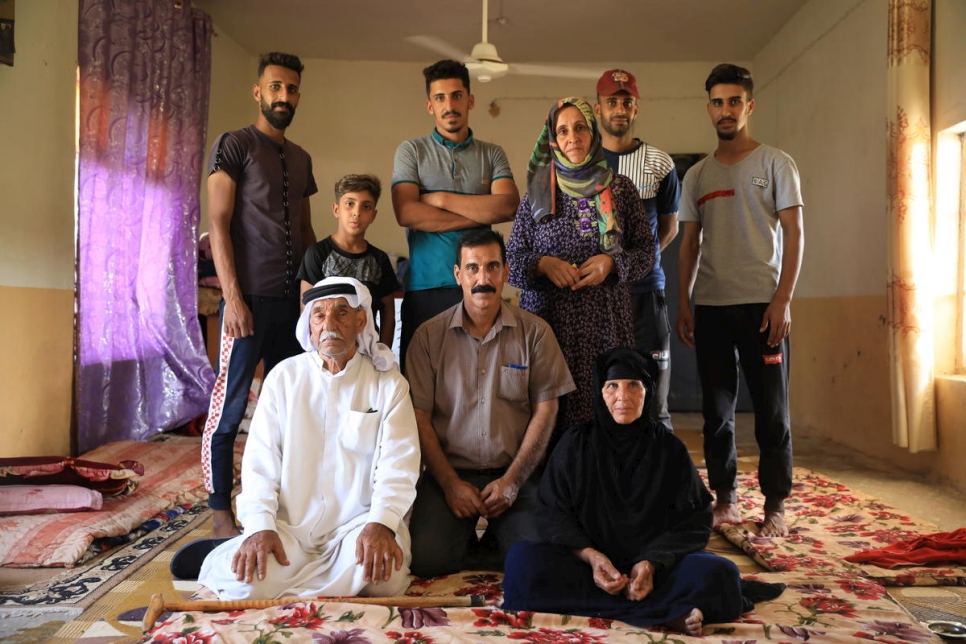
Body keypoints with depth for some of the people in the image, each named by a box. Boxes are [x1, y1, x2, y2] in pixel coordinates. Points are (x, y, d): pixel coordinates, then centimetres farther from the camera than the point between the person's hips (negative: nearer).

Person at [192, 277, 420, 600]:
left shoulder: (388, 383, 3)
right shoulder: (284, 376, 6)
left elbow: (398, 464, -6)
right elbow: (260, 460, 1)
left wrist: (381, 523, -24)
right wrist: (260, 527, -15)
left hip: (356, 525, 1)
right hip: (290, 527, 0)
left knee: (385, 575, -31)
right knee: (245, 582, -28)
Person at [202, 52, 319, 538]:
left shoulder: (301, 158, 18)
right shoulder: (234, 145, -1)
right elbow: (218, 224, -8)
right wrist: (232, 297, -16)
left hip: (294, 299, 7)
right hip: (249, 297, -6)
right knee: (229, 406, -1)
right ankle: (221, 511, 10)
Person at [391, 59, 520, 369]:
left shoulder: (492, 154, 13)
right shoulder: (411, 151, 8)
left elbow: (509, 206, -5)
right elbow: (406, 213, -8)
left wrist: (440, 198, -6)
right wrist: (481, 213, -5)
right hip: (425, 287, -1)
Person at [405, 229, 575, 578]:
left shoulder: (535, 332, 1)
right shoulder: (429, 335, 0)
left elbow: (545, 411, 0)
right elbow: (420, 416, -2)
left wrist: (512, 480, -8)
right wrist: (450, 483, -9)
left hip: (515, 474, 0)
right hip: (449, 472, 0)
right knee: (427, 560, -19)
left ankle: (496, 536, 14)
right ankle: (468, 538, 14)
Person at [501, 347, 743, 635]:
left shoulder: (670, 448, 5)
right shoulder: (575, 444, 3)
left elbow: (693, 520, 0)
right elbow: (554, 514, -1)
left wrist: (652, 563, -17)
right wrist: (590, 556, -19)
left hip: (657, 562, 0)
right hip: (586, 559, 1)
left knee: (719, 574, -27)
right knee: (522, 559, -31)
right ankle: (666, 613, -28)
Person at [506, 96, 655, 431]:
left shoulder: (621, 188, 8)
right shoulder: (537, 193, 8)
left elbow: (646, 251, 10)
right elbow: (511, 259, 8)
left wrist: (612, 262, -8)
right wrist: (543, 264, -11)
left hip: (606, 321, 1)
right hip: (548, 318, 0)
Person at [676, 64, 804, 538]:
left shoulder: (774, 164, 3)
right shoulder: (697, 175, 13)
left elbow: (794, 234, -2)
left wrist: (782, 300, -12)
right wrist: (683, 304, 6)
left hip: (761, 304, -3)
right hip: (710, 306, 4)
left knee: (771, 409, 1)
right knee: (717, 409, 8)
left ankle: (775, 505, 12)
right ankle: (725, 498, 19)